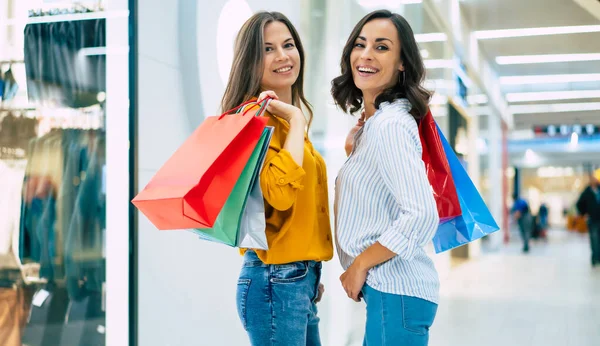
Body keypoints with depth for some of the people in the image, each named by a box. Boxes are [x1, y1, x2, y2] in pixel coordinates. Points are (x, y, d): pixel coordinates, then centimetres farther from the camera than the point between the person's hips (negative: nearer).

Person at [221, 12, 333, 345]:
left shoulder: (286, 120, 15)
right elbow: (280, 193, -30)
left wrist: (311, 276, 18)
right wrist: (296, 121, -19)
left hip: (300, 280, 9)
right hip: (276, 282, -9)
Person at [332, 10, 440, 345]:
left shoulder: (389, 124, -16)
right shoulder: (371, 123, 13)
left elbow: (422, 217, -26)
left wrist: (359, 264, -16)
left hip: (395, 292, -10)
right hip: (392, 288, 10)